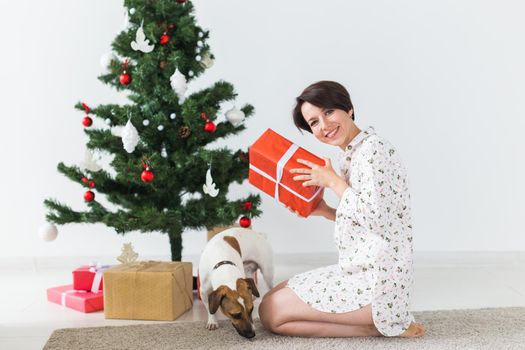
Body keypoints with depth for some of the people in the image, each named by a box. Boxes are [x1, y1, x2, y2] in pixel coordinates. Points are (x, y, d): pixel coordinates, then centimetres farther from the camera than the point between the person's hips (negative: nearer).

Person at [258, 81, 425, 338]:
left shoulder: (373, 148, -16)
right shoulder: (352, 154, 13)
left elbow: (376, 218, -24)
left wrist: (333, 181, -14)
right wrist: (326, 212, 6)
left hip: (376, 280, -10)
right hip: (360, 267, 10)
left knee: (271, 313, -7)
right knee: (273, 297, 19)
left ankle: (383, 324, -5)